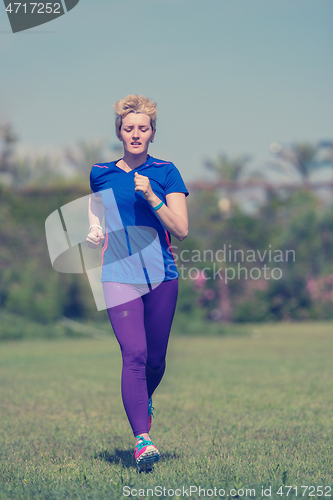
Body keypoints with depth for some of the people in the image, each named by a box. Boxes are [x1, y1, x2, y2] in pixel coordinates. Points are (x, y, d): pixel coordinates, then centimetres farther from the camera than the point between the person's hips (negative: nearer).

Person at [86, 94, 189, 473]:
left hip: (161, 276, 1)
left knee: (155, 358, 10)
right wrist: (95, 232, 6)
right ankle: (142, 440, -21)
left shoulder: (165, 172, 1)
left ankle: (144, 403, 44)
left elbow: (182, 230, -6)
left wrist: (151, 196, -17)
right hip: (119, 275, 0)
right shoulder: (100, 173, 7)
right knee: (134, 355, -16)